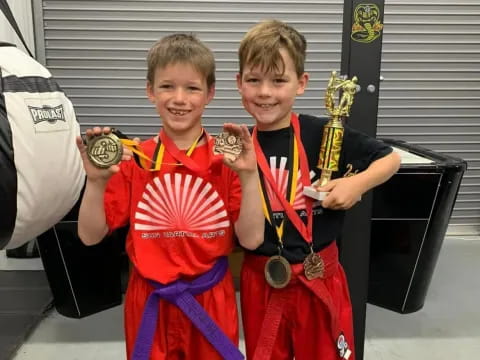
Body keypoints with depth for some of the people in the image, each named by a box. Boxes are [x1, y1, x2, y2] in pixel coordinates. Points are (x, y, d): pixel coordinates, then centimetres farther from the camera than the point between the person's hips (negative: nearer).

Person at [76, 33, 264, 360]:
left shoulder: (227, 160, -7)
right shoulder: (132, 160, -5)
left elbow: (251, 239, -11)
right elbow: (91, 236, -3)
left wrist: (249, 175, -22)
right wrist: (96, 181, -19)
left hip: (211, 300, 0)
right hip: (149, 301, 1)